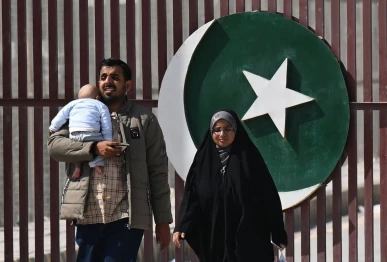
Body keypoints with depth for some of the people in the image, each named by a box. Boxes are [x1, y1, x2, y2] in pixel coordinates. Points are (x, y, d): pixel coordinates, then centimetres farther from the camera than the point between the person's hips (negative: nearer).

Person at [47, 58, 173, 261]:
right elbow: (54, 145, 1)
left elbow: (158, 172, 5)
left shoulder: (144, 120, 7)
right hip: (88, 216, 3)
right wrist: (94, 148, -13)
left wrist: (162, 220, 0)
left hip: (127, 217, -3)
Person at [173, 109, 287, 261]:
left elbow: (268, 195, 0)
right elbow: (191, 197, 2)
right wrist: (181, 227, -12)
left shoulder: (249, 158, 0)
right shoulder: (203, 160, 7)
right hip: (215, 238, 2)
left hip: (248, 237, -2)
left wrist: (278, 232, -2)